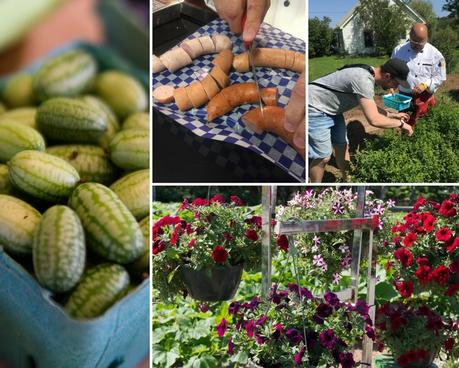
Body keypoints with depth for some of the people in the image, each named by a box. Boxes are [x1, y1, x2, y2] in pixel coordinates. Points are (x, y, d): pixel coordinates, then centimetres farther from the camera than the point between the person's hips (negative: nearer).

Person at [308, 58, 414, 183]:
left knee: (342, 147, 15)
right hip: (315, 108, -10)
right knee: (323, 156, -5)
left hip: (331, 109, 10)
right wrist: (401, 124, -19)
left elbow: (371, 108, 17)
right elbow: (374, 120, -33)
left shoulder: (369, 75, 1)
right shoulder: (363, 80, -30)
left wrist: (393, 114, 11)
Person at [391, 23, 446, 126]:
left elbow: (440, 77, -5)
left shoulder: (435, 54, -9)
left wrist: (425, 85, -21)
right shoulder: (399, 50, -2)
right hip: (404, 96, 2)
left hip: (424, 97, -2)